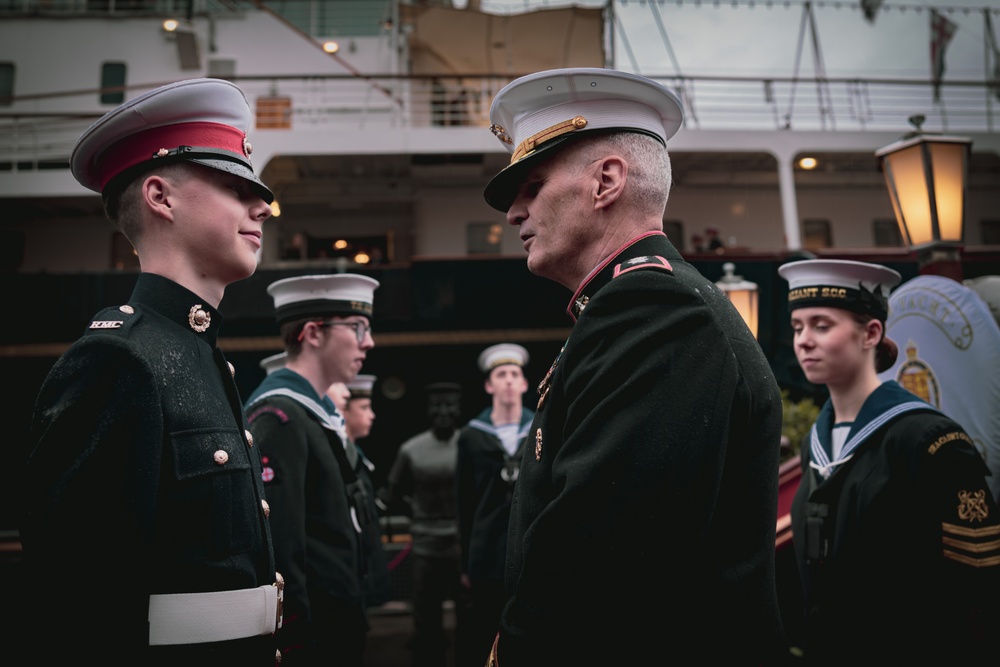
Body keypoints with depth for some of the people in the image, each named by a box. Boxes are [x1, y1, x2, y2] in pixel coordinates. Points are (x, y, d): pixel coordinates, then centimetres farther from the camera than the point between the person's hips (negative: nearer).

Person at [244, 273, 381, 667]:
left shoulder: (318, 413, 12)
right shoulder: (279, 416, -18)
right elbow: (276, 550, -24)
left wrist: (351, 628, 18)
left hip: (338, 627, 9)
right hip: (309, 633, -9)